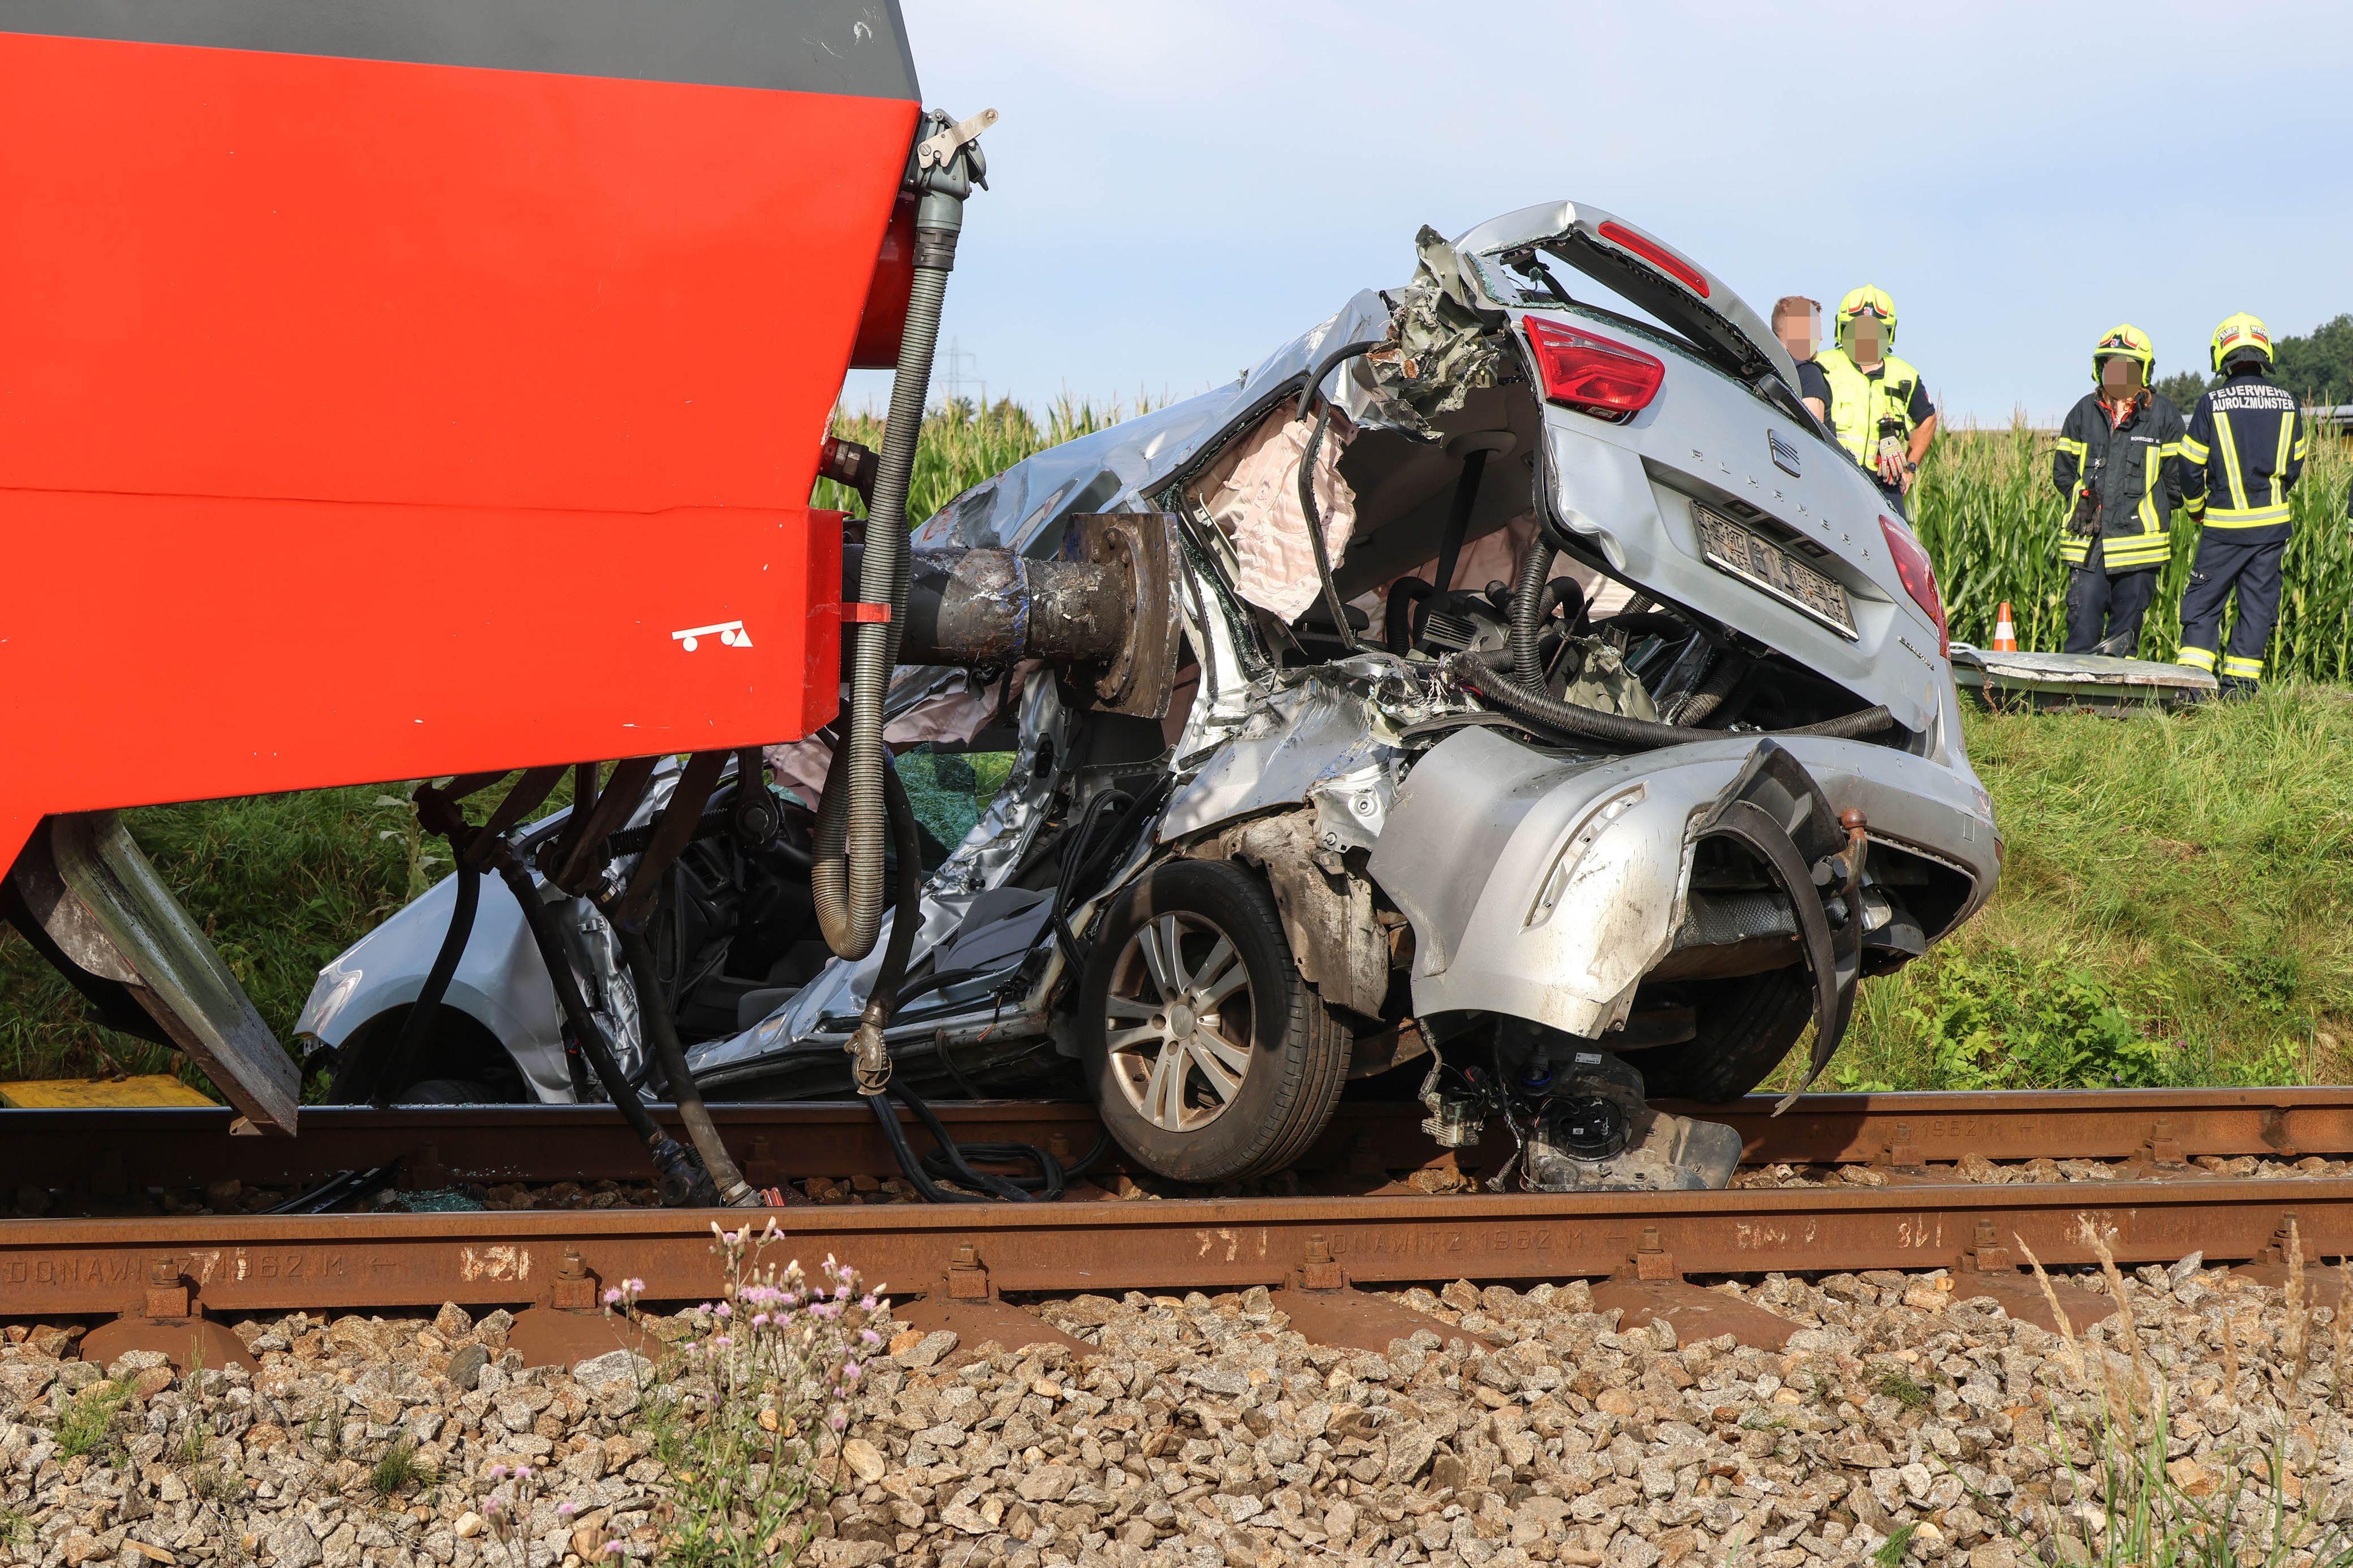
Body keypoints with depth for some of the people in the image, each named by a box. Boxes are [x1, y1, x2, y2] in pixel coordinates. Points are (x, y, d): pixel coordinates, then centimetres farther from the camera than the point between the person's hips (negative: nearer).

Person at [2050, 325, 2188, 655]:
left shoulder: (2163, 414, 2)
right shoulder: (2085, 412, 9)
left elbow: (2177, 477, 5)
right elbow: (2062, 470, 16)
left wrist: (2148, 510, -1)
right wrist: (2084, 499, 2)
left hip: (2139, 539, -1)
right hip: (2089, 542, 2)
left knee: (2126, 624, 5)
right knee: (2083, 618, -7)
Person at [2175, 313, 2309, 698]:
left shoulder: (2212, 404, -8)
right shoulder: (2287, 402, 2)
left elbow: (2191, 467, -4)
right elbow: (2294, 465, 12)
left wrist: (2197, 508, 14)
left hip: (2224, 525, -3)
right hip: (2272, 523, 3)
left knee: (2203, 601, 5)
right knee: (2258, 603, 9)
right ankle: (2241, 684, 8)